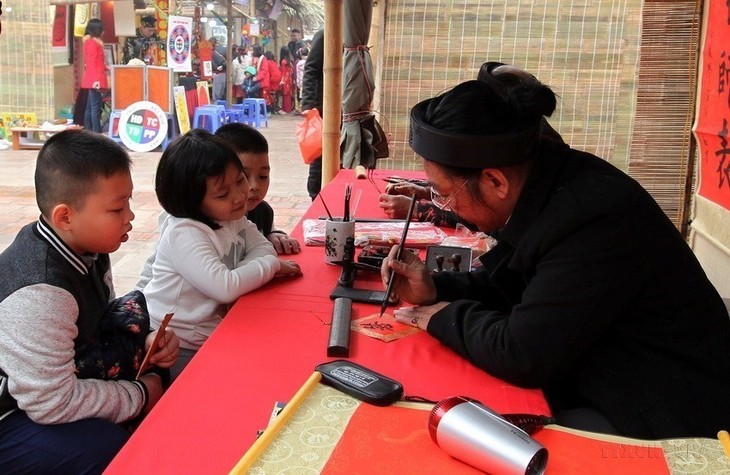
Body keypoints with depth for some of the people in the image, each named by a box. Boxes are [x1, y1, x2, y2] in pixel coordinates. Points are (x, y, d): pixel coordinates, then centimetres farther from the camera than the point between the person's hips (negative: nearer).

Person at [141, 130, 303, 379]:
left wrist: (240, 278, -18)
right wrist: (272, 265, -19)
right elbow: (226, 288, -35)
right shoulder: (184, 235, -27)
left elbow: (262, 247, 3)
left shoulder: (230, 217, 0)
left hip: (213, 335, 8)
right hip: (176, 349, -7)